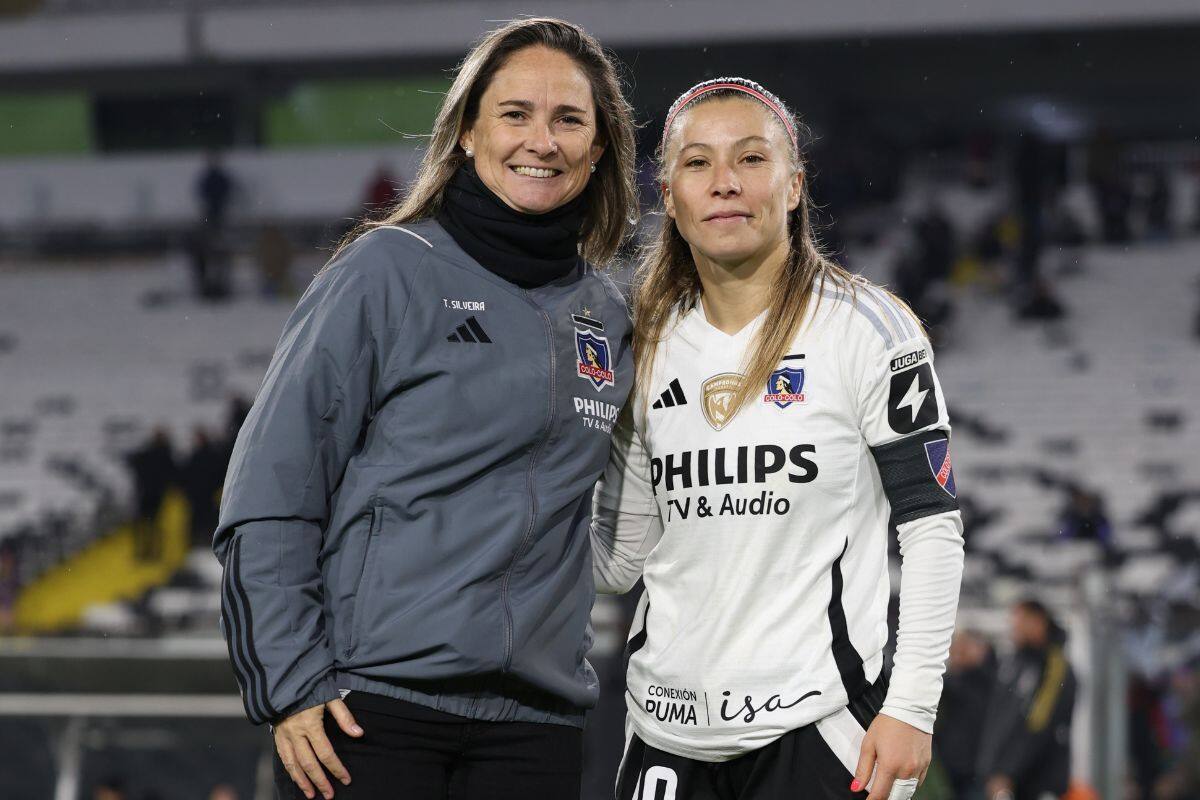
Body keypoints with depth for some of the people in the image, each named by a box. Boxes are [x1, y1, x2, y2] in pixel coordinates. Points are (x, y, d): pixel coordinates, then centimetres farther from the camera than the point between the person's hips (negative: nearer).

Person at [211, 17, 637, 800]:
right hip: (372, 708, -4)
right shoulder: (391, 272, -1)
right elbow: (270, 496, -4)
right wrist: (293, 683, -11)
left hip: (536, 723, 4)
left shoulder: (607, 319, 13)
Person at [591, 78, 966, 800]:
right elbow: (620, 561, 14)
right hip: (669, 731, 5)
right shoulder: (651, 347, 11)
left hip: (816, 728, -4)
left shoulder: (865, 327, -4)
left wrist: (911, 709, -11)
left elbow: (932, 528, -5)